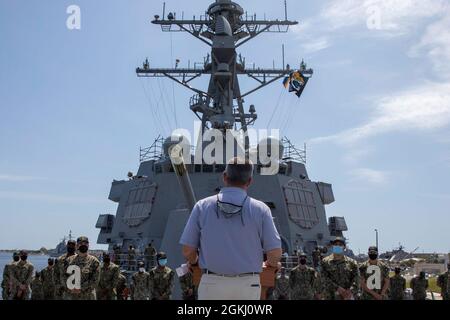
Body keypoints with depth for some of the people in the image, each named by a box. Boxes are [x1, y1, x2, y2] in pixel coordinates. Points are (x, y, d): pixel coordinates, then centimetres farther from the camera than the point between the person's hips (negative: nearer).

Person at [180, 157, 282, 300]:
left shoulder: (202, 206, -1)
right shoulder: (260, 209, -3)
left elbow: (188, 251, 0)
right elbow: (275, 253, -4)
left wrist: (195, 262, 22)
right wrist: (272, 263, 19)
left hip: (212, 283, 0)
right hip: (248, 285, 0)